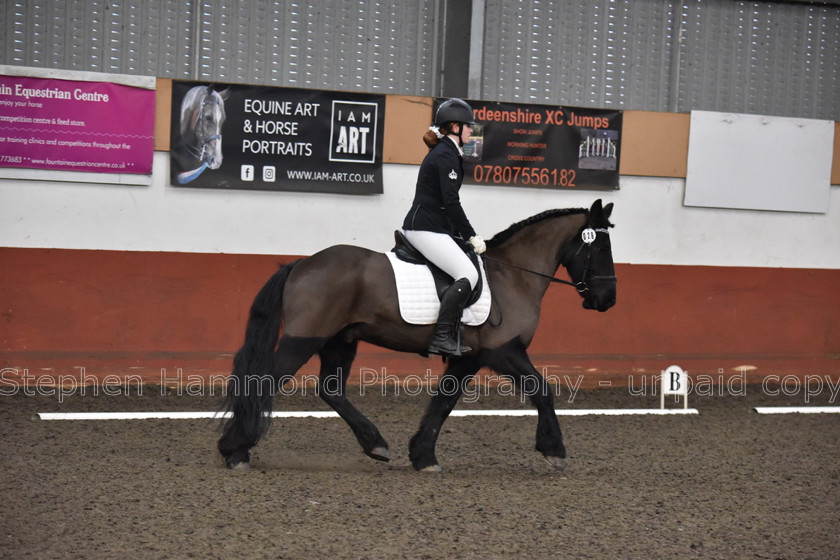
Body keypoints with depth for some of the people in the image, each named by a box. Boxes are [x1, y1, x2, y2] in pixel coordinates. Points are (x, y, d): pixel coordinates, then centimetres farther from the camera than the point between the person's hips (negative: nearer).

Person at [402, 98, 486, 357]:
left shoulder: (446, 153, 19)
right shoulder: (446, 156, -12)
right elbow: (451, 203, -18)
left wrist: (464, 235, 18)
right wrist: (471, 236, -13)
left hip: (428, 227, 11)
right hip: (425, 229, -11)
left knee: (466, 271, 11)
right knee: (468, 275, -18)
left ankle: (451, 336, 8)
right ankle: (442, 337, -21)